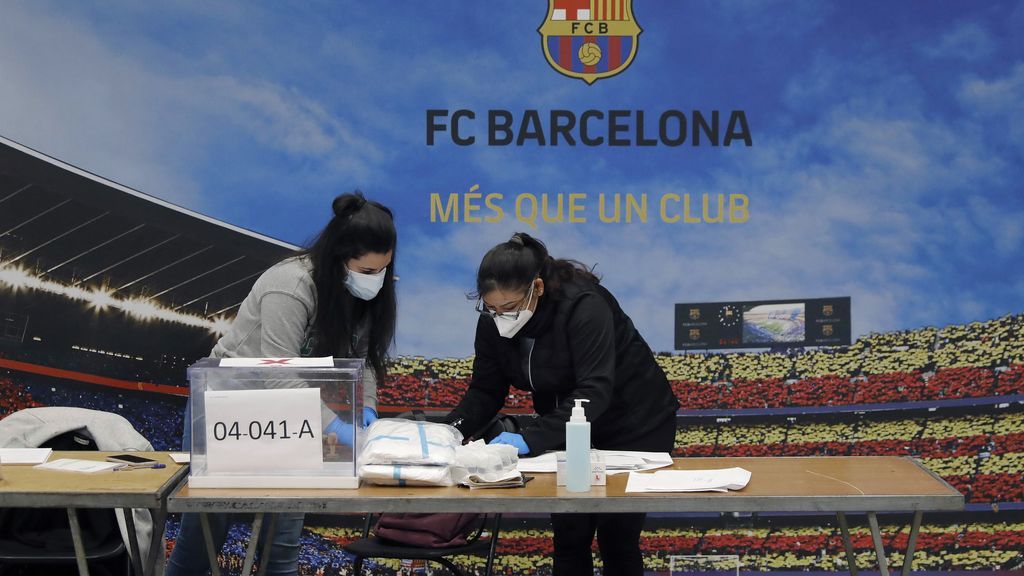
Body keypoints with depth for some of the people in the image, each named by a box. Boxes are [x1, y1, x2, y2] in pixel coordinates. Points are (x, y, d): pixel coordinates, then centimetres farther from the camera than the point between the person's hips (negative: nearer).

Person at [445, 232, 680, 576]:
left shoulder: (583, 306, -32)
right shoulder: (493, 323, -14)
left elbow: (593, 392, -39)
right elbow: (485, 390, -7)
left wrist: (531, 439, -47)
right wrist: (454, 428, -27)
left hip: (635, 424, -5)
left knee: (617, 537, -2)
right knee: (569, 534, 1)